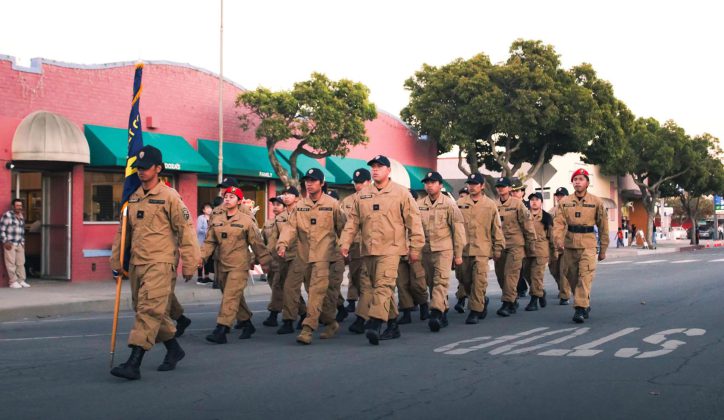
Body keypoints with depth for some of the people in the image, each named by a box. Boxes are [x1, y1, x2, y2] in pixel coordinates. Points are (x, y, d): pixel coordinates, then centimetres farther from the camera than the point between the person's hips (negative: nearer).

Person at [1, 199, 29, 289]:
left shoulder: (22, 217, 15)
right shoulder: (7, 215, -5)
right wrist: (5, 242, -10)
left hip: (20, 244, 6)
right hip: (10, 244, -6)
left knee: (21, 263, 6)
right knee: (11, 263, -4)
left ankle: (21, 280, 12)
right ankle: (13, 282, 0)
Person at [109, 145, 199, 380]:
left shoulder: (169, 196, -5)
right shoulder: (132, 198, 13)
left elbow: (185, 231, -6)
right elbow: (123, 232, 20)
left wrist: (189, 264, -8)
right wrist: (116, 261, 17)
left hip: (160, 263, -7)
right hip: (136, 263, 7)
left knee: (149, 309, -13)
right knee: (151, 310, 13)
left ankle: (134, 364, -16)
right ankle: (174, 350, 31)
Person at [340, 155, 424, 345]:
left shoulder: (401, 192, 0)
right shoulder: (363, 194, 12)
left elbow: (413, 221, 0)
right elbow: (353, 221, 13)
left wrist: (415, 247, -2)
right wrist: (345, 242, 2)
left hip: (390, 248, -5)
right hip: (368, 249, 6)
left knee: (383, 285, -16)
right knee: (369, 286, 10)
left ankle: (375, 325, -24)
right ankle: (393, 325, 21)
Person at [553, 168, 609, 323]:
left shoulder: (596, 202, 2)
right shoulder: (564, 202, 6)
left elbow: (603, 227, 7)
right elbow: (558, 223, -4)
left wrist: (603, 249, 7)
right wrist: (558, 239, -22)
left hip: (588, 245, -3)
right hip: (569, 245, 3)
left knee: (585, 277, -14)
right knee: (572, 277, 10)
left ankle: (580, 308, -14)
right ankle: (586, 305, 28)